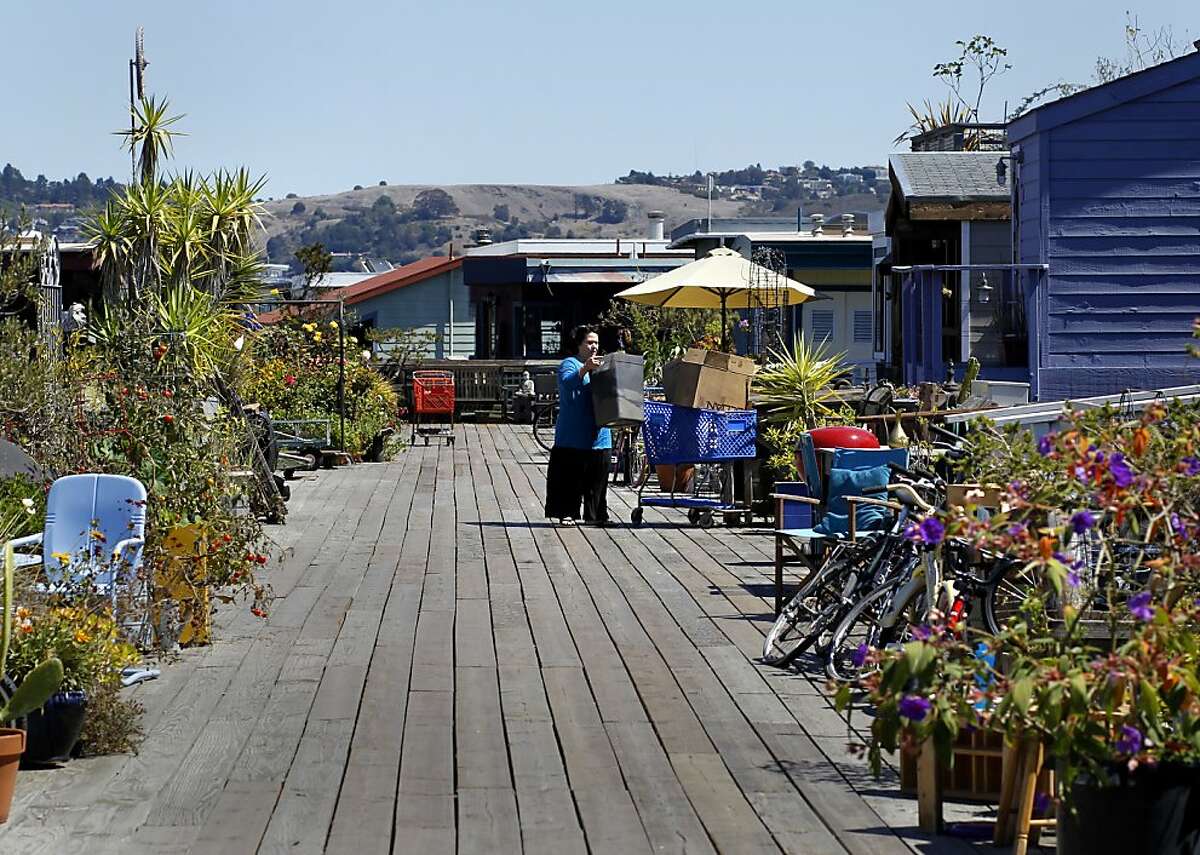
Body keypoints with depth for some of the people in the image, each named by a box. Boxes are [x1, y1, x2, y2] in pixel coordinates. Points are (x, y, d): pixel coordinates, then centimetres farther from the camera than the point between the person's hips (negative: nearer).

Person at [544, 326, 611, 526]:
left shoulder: (601, 365, 19)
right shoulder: (570, 364, -3)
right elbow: (567, 383, -24)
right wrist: (584, 369, -40)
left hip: (599, 435, 6)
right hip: (573, 436, -6)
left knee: (597, 479, 8)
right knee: (570, 477, -3)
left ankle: (596, 515, 14)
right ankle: (566, 513, 2)